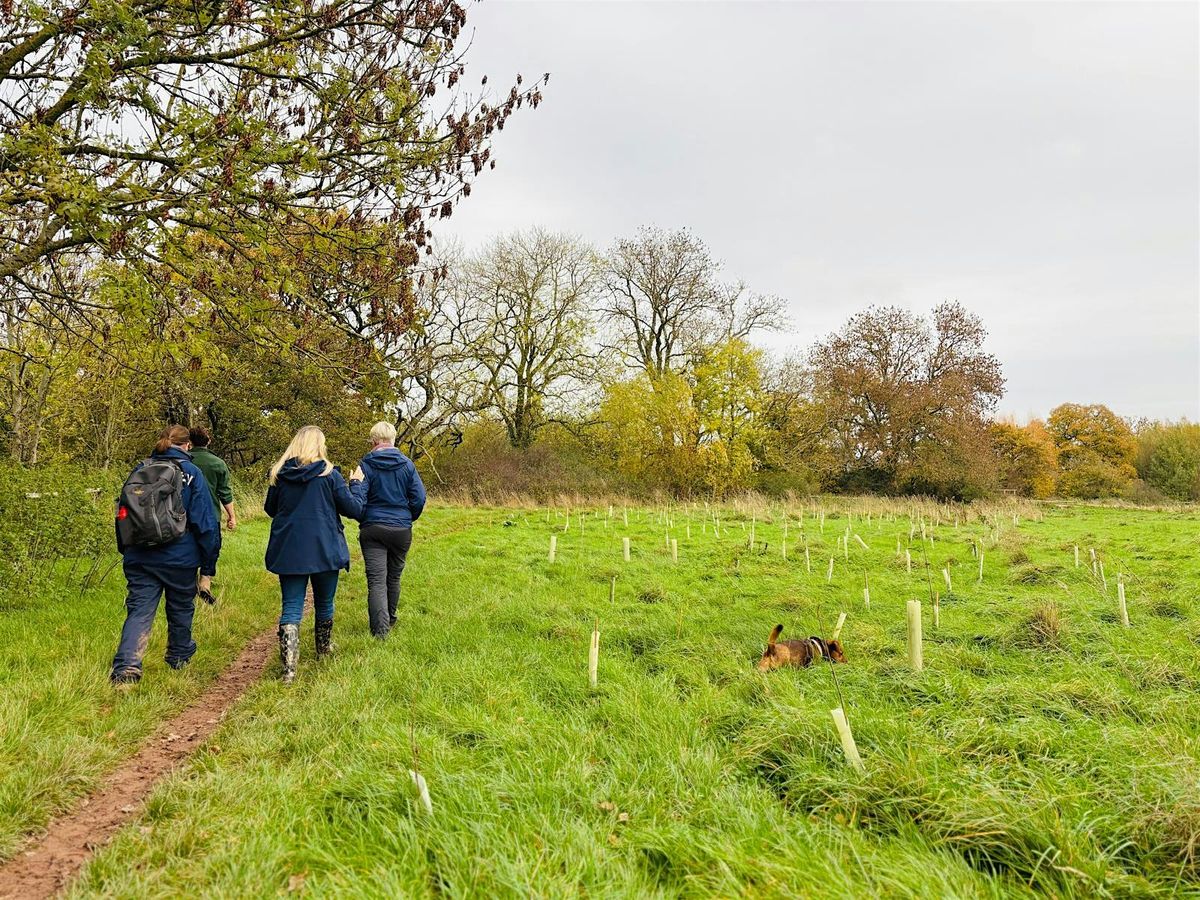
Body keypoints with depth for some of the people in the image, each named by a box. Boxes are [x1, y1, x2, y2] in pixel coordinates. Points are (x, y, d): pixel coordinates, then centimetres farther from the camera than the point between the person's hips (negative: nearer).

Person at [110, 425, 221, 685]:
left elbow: (122, 517, 14)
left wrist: (126, 553, 24)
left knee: (139, 612, 2)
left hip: (139, 560, 3)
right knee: (180, 610, 17)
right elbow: (205, 523, -8)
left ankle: (126, 667, -18)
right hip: (180, 560, -3)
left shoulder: (138, 471, 8)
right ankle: (179, 658, 36)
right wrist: (207, 569, -3)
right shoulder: (190, 473, -5)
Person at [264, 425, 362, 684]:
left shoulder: (279, 474, 1)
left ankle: (289, 667, -9)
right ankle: (324, 650, 37)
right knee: (324, 604, 18)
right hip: (324, 550, -2)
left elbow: (270, 509, 15)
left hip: (288, 551, 2)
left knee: (291, 607, 3)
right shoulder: (329, 475, -9)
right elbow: (353, 510, -4)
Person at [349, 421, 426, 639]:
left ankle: (380, 630, -15)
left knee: (376, 580, -4)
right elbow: (419, 498, -1)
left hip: (372, 529, -2)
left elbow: (357, 501, -11)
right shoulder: (406, 464, -1)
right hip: (402, 529, 2)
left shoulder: (365, 465, -6)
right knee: (394, 577, 18)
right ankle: (390, 619, 36)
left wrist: (354, 483, 10)